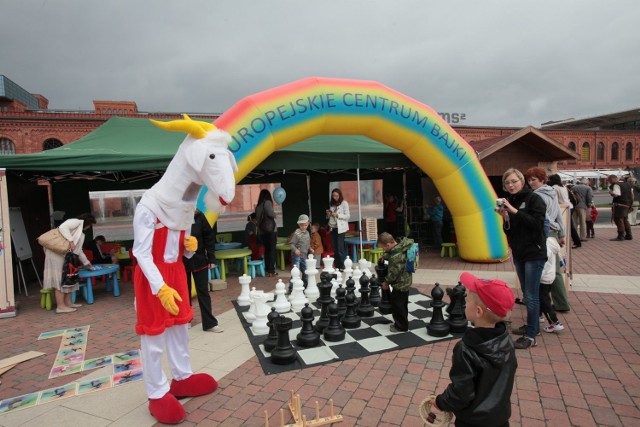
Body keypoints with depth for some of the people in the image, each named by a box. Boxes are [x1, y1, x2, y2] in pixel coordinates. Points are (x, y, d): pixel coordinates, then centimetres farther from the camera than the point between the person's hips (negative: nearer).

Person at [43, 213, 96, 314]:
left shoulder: (80, 232, 26)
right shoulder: (77, 221, -1)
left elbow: (78, 250, 31)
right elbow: (63, 227, -20)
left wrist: (86, 262, 33)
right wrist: (71, 241, -23)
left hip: (64, 255, 10)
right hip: (57, 253, -10)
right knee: (60, 278, -9)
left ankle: (67, 303, 14)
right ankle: (60, 306, -8)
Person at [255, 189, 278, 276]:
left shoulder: (258, 206, 13)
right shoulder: (267, 202, -4)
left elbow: (257, 218, 14)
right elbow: (270, 213, -17)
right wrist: (275, 215, 2)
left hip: (262, 231, 6)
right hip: (271, 229, -6)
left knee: (266, 250, 11)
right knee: (272, 250, -1)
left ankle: (267, 270, 13)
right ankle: (271, 271, -2)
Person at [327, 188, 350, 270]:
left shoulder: (344, 203, -4)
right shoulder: (331, 203, 12)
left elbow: (348, 216, -8)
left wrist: (337, 215, -19)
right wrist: (328, 214, -2)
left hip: (341, 228, -5)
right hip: (333, 227, 6)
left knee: (340, 248, -8)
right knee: (334, 248, 6)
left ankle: (343, 266, 1)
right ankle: (337, 266, 14)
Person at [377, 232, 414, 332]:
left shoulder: (396, 256, -31)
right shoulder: (400, 246, -2)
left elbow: (394, 272, -23)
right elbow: (390, 254, 19)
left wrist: (386, 282, -10)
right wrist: (384, 256, 3)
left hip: (400, 284, -10)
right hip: (405, 282, 10)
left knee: (397, 305, 5)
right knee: (402, 305, 21)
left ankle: (401, 326, 19)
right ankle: (402, 324, 35)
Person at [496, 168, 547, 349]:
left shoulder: (534, 199, -8)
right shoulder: (509, 202, 8)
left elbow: (537, 223, -21)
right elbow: (509, 231, 8)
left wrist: (515, 211, -23)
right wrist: (505, 217, -11)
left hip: (534, 254, -6)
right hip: (518, 253, 7)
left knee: (531, 295, -5)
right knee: (527, 293, 17)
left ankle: (530, 336, 1)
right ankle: (532, 325, 31)